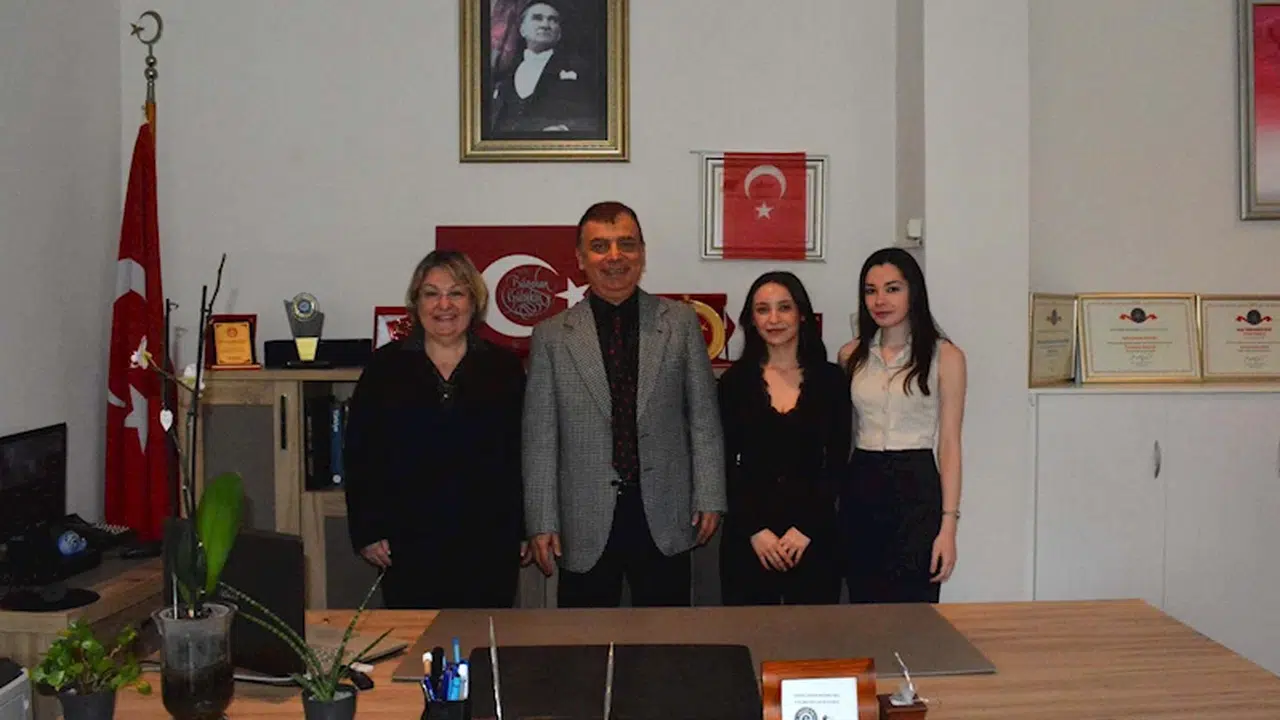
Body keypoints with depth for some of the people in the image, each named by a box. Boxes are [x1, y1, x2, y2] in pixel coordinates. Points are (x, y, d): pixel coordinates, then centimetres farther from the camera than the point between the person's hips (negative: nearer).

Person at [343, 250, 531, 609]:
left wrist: (527, 530, 3)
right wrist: (367, 532, 0)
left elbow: (526, 454, 7)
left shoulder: (504, 368, 6)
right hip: (409, 544, 0)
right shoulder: (385, 367, 6)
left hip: (489, 545, 0)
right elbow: (360, 455, 6)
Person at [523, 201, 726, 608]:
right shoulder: (551, 336, 2)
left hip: (665, 520, 1)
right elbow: (540, 440, 1)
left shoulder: (681, 322, 4)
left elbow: (704, 418, 6)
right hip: (586, 525, 0)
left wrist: (709, 498, 1)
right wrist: (542, 524, -2)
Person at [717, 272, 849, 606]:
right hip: (747, 534, 0)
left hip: (814, 533, 0)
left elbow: (836, 462, 1)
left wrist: (806, 528, -8)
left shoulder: (830, 378, 3)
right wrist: (756, 530, -8)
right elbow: (727, 465, 1)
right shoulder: (735, 381, 3)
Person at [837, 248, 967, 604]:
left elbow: (949, 444, -3)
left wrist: (948, 525, -8)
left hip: (916, 489, -3)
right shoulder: (851, 355, 9)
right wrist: (833, 500, 5)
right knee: (863, 610, 10)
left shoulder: (944, 356, -2)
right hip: (860, 490, 4)